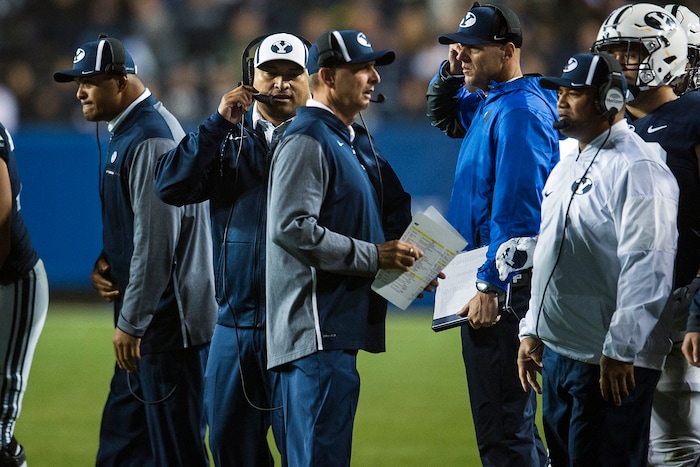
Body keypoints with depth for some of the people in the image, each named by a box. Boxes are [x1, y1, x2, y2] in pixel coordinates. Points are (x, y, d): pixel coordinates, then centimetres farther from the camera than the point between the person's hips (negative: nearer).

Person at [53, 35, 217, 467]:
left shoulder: (150, 139, -17)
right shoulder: (128, 131, 15)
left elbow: (157, 240, -22)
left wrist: (131, 323, -19)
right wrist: (105, 261, 5)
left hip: (167, 318, -11)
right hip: (149, 321, 11)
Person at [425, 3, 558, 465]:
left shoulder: (519, 111, -15)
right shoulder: (486, 105, 14)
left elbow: (517, 209, -20)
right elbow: (444, 115, 35)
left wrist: (490, 287, -22)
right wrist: (452, 72, 14)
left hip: (506, 286, -10)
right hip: (491, 281, 10)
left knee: (503, 427, -11)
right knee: (511, 426, 15)